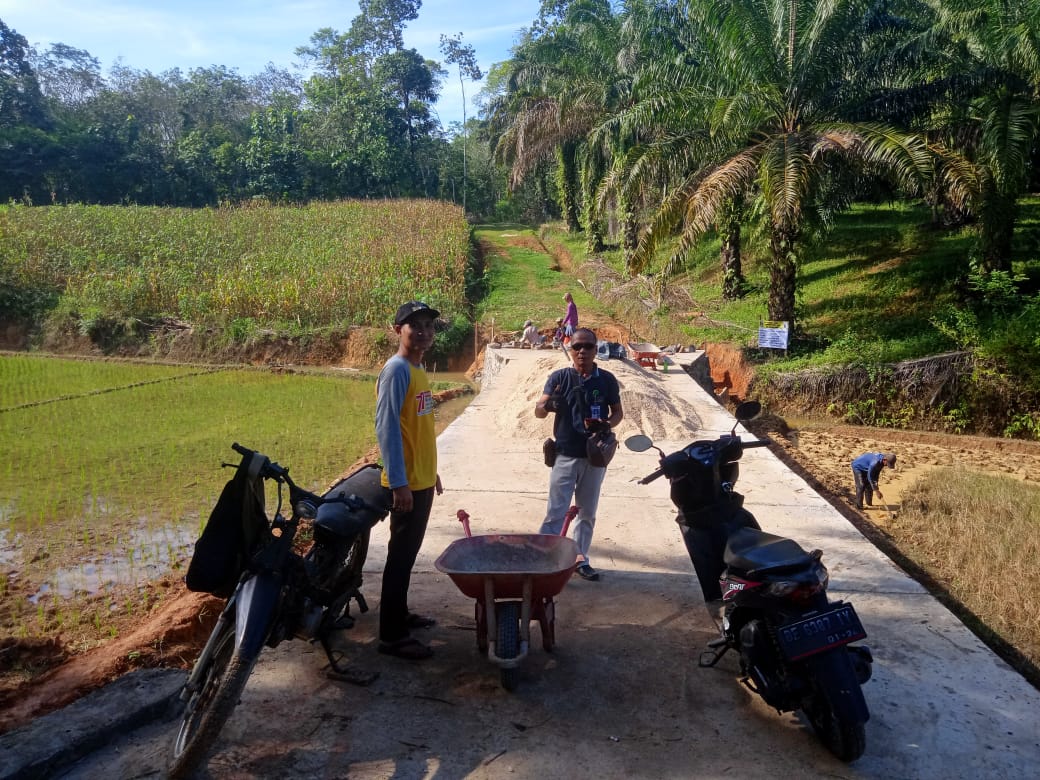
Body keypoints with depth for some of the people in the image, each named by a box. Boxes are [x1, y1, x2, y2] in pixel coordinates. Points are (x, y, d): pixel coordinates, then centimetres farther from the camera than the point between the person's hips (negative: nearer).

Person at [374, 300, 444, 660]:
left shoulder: (418, 369, 12)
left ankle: (400, 614, 31)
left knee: (409, 552, 18)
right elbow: (386, 428, -21)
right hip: (407, 483, -9)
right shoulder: (396, 370, -16)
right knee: (401, 555, -2)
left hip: (422, 480, 9)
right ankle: (392, 635, 7)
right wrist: (399, 483, -24)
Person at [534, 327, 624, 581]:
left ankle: (581, 558, 26)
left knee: (587, 512, 14)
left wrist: (606, 424, -13)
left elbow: (618, 412, 9)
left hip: (595, 455, 3)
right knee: (556, 511, -3)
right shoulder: (559, 377, -6)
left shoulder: (606, 380, -1)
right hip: (565, 455, -2)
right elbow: (538, 411, -12)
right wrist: (547, 406, -36)